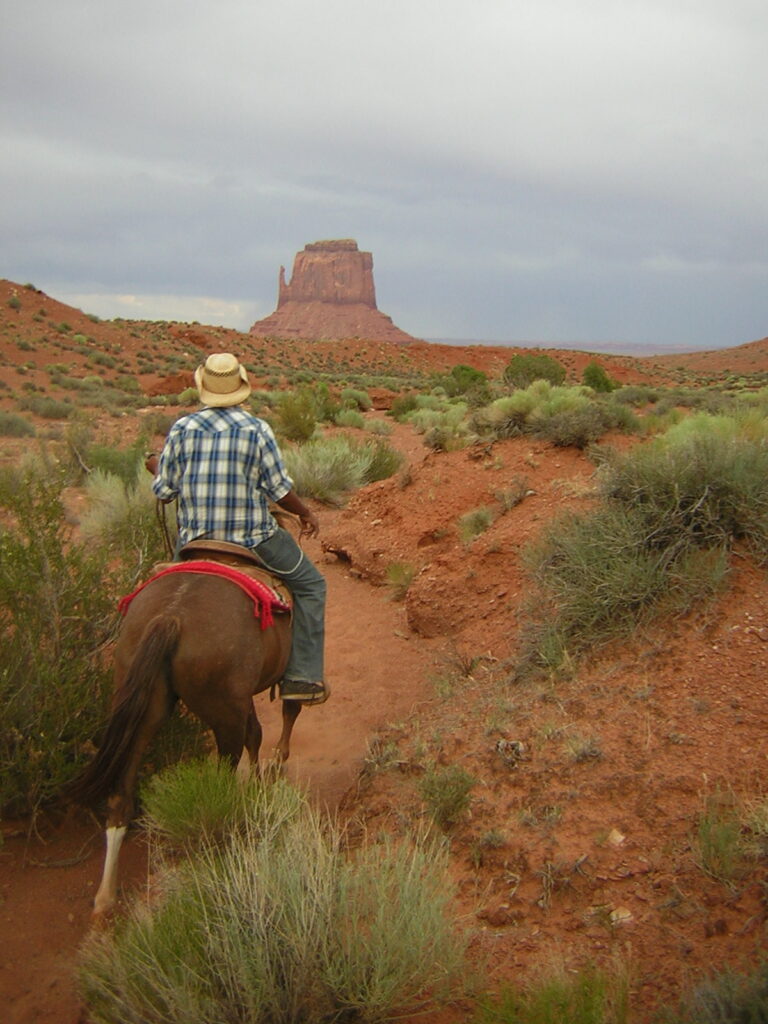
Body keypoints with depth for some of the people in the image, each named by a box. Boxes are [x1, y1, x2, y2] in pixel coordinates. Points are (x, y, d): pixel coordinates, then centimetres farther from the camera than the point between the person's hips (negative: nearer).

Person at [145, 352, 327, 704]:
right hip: (253, 537, -3)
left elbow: (164, 491, 2)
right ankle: (303, 677, 6)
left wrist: (155, 468, 24)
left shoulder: (181, 428, -1)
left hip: (194, 539, 4)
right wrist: (306, 513, 11)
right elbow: (279, 490, -8)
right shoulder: (257, 429, -9)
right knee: (310, 585, 14)